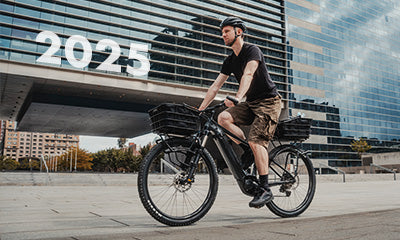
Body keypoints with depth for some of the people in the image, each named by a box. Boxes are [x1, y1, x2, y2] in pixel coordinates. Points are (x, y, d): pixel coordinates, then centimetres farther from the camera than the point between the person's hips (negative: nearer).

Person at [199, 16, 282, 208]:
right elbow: (215, 86, 7)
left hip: (268, 101, -7)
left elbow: (248, 74, -29)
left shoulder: (252, 50, -10)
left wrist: (238, 97, -46)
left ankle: (265, 189, -14)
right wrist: (200, 109, 0)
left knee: (256, 141, -22)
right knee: (223, 117, -19)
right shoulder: (230, 61, 12)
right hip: (250, 103, 7)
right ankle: (248, 153, -7)